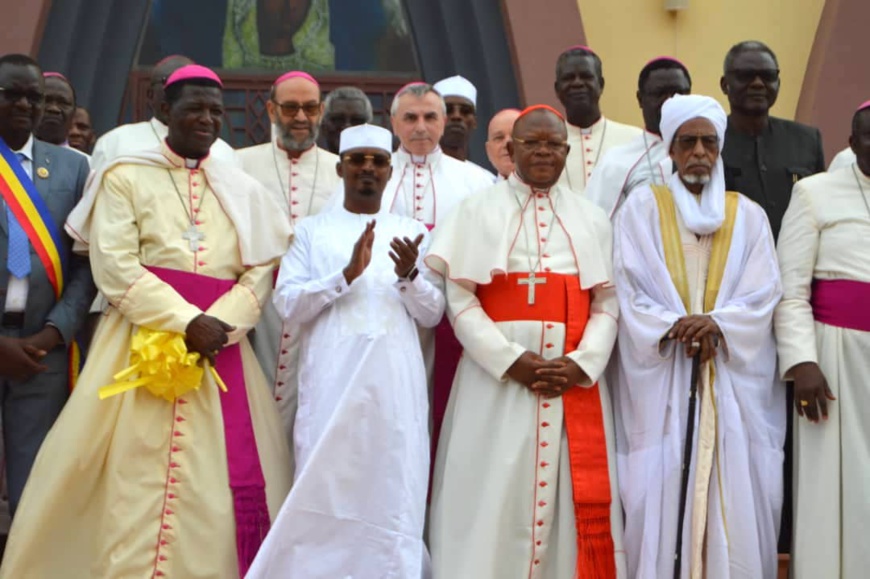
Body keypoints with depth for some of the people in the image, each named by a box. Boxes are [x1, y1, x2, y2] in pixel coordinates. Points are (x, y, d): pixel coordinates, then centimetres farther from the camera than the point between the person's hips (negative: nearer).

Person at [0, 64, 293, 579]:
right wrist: (186, 320, -16)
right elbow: (115, 268, -7)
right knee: (137, 480, -3)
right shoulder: (126, 176, 3)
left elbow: (263, 270, 4)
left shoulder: (243, 189, 13)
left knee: (219, 480, 2)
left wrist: (218, 325, -12)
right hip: (145, 341, -3)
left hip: (221, 343, 3)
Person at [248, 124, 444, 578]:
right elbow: (287, 305, -2)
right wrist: (347, 274, -13)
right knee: (324, 486, -1)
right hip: (331, 377, -1)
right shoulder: (311, 230, 10)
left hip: (395, 380, 1)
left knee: (392, 488, -1)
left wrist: (409, 276, -10)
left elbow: (432, 314, 10)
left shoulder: (412, 231, 14)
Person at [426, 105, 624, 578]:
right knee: (496, 502, -2)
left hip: (576, 380, 2)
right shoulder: (479, 211, 6)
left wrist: (582, 363, -10)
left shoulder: (591, 218, 14)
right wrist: (511, 360, -14)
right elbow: (460, 297, -4)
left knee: (576, 501, 2)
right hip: (497, 378, -2)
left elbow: (607, 303, 6)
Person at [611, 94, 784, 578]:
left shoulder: (748, 215, 11)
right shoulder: (643, 208, 6)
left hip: (734, 380, 2)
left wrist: (717, 324, -16)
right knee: (661, 493, -5)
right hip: (660, 379, -1)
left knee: (734, 498, -1)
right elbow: (629, 290, -2)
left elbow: (764, 294, 2)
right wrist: (674, 328, -17)